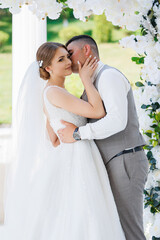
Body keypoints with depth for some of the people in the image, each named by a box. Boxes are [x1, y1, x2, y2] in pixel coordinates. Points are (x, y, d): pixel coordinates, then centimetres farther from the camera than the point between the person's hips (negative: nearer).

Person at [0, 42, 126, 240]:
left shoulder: (51, 93, 14)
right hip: (75, 162, -10)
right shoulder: (54, 92, -14)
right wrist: (86, 79, -9)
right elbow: (98, 112, -17)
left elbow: (53, 139, 16)